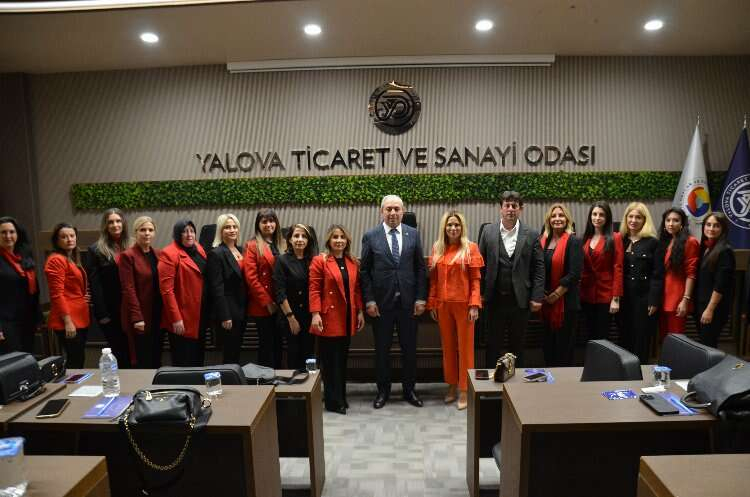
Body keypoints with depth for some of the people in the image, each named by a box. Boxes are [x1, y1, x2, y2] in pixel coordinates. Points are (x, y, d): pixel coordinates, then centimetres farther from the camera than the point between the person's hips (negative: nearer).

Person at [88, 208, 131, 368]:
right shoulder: (96, 250, -1)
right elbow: (94, 284, -5)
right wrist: (101, 313, -11)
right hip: (110, 309, -2)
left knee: (132, 350, 9)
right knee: (118, 351, 6)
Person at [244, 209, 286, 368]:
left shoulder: (282, 245, 12)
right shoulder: (252, 246, -3)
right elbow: (251, 278, -10)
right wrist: (267, 302, -12)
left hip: (281, 305, 5)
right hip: (263, 306, -5)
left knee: (278, 344, 12)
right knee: (267, 346, 3)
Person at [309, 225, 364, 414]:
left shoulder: (353, 263, 11)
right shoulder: (319, 261, -5)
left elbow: (356, 289, 13)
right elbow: (314, 290, -9)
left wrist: (360, 312, 8)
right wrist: (315, 314, -17)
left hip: (348, 318, 5)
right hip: (329, 318, -5)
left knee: (342, 359, 12)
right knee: (330, 360, 2)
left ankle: (341, 397, 24)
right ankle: (333, 401, 12)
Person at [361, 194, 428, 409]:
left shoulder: (413, 234, 3)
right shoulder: (370, 236, -1)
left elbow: (421, 268, 4)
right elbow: (365, 271, -1)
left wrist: (421, 298, -2)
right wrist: (369, 300, -7)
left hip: (409, 302, 1)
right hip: (381, 302, -1)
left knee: (409, 348, 11)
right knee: (382, 349, 10)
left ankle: (409, 390, 29)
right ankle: (383, 390, 28)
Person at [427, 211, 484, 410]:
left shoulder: (470, 248, -3)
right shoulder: (437, 248, 7)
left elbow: (476, 279, -6)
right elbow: (433, 279, 8)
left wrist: (474, 305, -13)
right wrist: (431, 304, 5)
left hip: (463, 304, -4)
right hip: (443, 304, 4)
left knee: (465, 347, 4)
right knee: (447, 346, 12)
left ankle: (464, 391, 16)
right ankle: (452, 386, 26)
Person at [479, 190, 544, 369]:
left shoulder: (532, 235, 0)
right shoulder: (488, 231, 2)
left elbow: (539, 268, -1)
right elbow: (481, 264, 2)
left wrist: (537, 297, -6)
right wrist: (480, 293, -2)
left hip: (521, 299, 0)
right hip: (495, 299, 0)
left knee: (518, 345, 12)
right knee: (493, 344, 10)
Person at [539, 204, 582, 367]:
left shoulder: (573, 242, -7)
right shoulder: (543, 241, 9)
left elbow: (574, 274, -14)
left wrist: (555, 295, -13)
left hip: (565, 302, -5)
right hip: (546, 302, 5)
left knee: (564, 346, 4)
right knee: (548, 344, 15)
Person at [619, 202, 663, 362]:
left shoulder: (653, 242, -3)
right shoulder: (621, 240, 8)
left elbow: (657, 274, -6)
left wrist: (654, 301, -11)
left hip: (644, 297, -3)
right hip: (624, 297, 3)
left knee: (641, 341, 4)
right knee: (625, 338, 9)